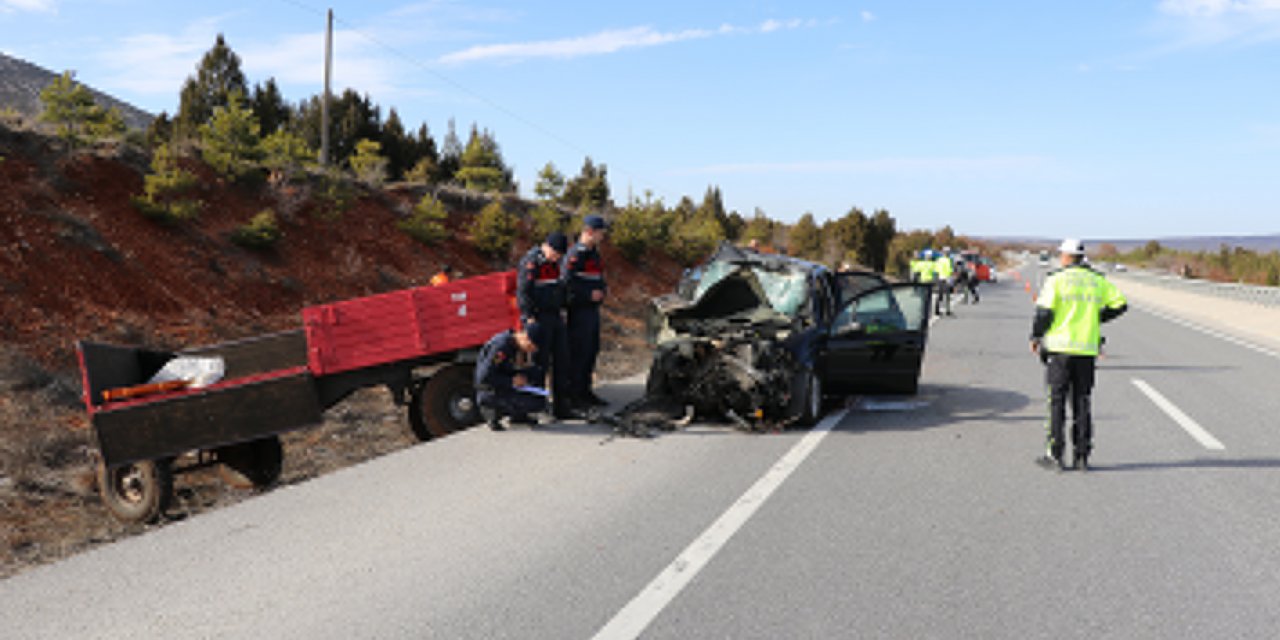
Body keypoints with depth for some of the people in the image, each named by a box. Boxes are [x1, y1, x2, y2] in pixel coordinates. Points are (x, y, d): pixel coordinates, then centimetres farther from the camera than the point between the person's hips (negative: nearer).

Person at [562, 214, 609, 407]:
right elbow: (567, 281, -22)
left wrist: (603, 288, 10)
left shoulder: (593, 252, 16)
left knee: (592, 350, 14)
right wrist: (589, 294, -21)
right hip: (580, 310, -10)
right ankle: (575, 393, 3)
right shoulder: (576, 253, -15)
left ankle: (585, 390, 24)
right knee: (579, 352, -5)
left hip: (593, 308, 10)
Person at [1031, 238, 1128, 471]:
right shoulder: (1097, 281, 8)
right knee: (1082, 403, 9)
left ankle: (1056, 454, 1)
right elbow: (1120, 303, 8)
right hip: (1087, 349, 4)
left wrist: (1036, 336, 1)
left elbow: (1044, 311, -13)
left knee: (1057, 401, 2)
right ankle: (1082, 456, 10)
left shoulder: (1056, 279, -5)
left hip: (1060, 347, -4)